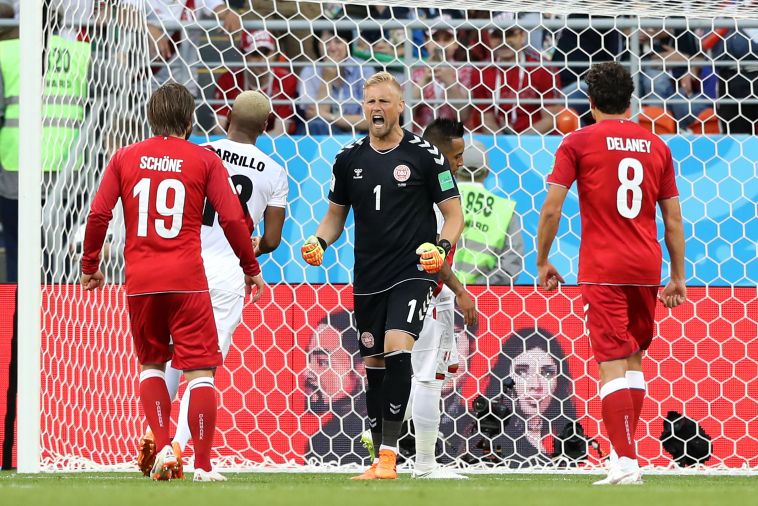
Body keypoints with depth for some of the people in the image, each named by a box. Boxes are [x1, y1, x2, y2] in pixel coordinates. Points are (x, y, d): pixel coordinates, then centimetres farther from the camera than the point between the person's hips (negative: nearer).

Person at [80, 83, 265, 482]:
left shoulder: (125, 158, 7)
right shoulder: (204, 160, 2)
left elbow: (98, 214, 2)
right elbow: (232, 218, -2)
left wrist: (89, 264, 15)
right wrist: (251, 267, 10)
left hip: (139, 281, 3)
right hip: (186, 279, -3)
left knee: (151, 363, 20)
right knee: (200, 369, 0)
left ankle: (162, 448, 5)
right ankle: (203, 465, -4)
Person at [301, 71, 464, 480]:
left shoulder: (424, 155, -4)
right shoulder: (349, 159, 7)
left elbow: (454, 215, -1)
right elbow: (336, 215, 18)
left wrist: (442, 247, -19)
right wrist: (319, 241, -3)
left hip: (412, 272, -5)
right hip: (368, 278, 5)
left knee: (397, 351, -22)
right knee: (374, 364, 8)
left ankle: (389, 453, -19)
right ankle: (381, 460, 16)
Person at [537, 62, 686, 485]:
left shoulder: (578, 143, -2)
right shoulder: (656, 145, 9)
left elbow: (551, 209, -7)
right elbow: (674, 218, 11)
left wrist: (543, 262, 4)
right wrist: (678, 277, 16)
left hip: (603, 270, -4)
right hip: (647, 267, 4)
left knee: (613, 364, -6)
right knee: (634, 358, 18)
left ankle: (626, 461, -16)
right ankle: (627, 451, 20)